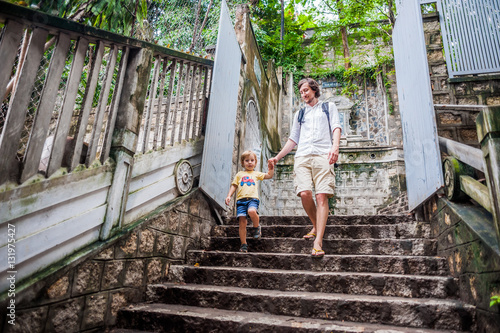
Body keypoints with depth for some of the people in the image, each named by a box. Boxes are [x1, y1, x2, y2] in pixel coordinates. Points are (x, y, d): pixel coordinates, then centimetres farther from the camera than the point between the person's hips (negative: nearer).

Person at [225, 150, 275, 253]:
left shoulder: (256, 174, 23)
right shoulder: (239, 174, 24)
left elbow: (269, 176, 17)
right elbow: (234, 186, 20)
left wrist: (271, 169, -1)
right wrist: (229, 196, 6)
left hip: (252, 198, -1)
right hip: (241, 199, 2)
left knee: (252, 211, -34)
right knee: (242, 222, -8)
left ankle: (257, 227, -4)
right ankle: (243, 244, 3)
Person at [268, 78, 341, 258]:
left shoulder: (329, 107, 21)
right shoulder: (299, 114, 29)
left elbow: (336, 127, 6)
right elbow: (293, 139, 29)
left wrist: (335, 146, -15)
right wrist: (277, 157, 20)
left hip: (323, 155, -2)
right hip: (302, 156, 3)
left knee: (322, 195, -16)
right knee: (304, 193, -17)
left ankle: (318, 241, -20)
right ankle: (316, 227, 9)